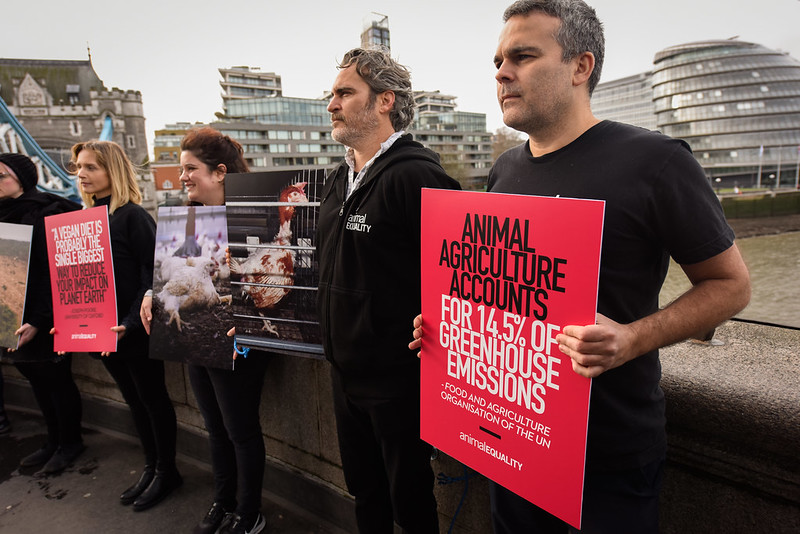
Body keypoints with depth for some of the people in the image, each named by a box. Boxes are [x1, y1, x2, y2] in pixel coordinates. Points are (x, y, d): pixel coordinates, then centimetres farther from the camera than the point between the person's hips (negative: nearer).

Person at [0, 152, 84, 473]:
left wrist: (38, 321, -23)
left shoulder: (43, 215, -15)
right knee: (37, 380, 17)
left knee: (56, 378, 5)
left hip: (45, 324, -8)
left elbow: (53, 274, -19)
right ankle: (54, 441, 33)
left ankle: (70, 443, 23)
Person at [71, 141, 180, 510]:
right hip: (101, 329, 7)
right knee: (133, 400, 18)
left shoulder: (132, 216, -12)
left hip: (136, 331, -7)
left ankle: (166, 472, 23)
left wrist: (131, 323, -23)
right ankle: (151, 466, 34)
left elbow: (152, 275, -17)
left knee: (153, 398, 7)